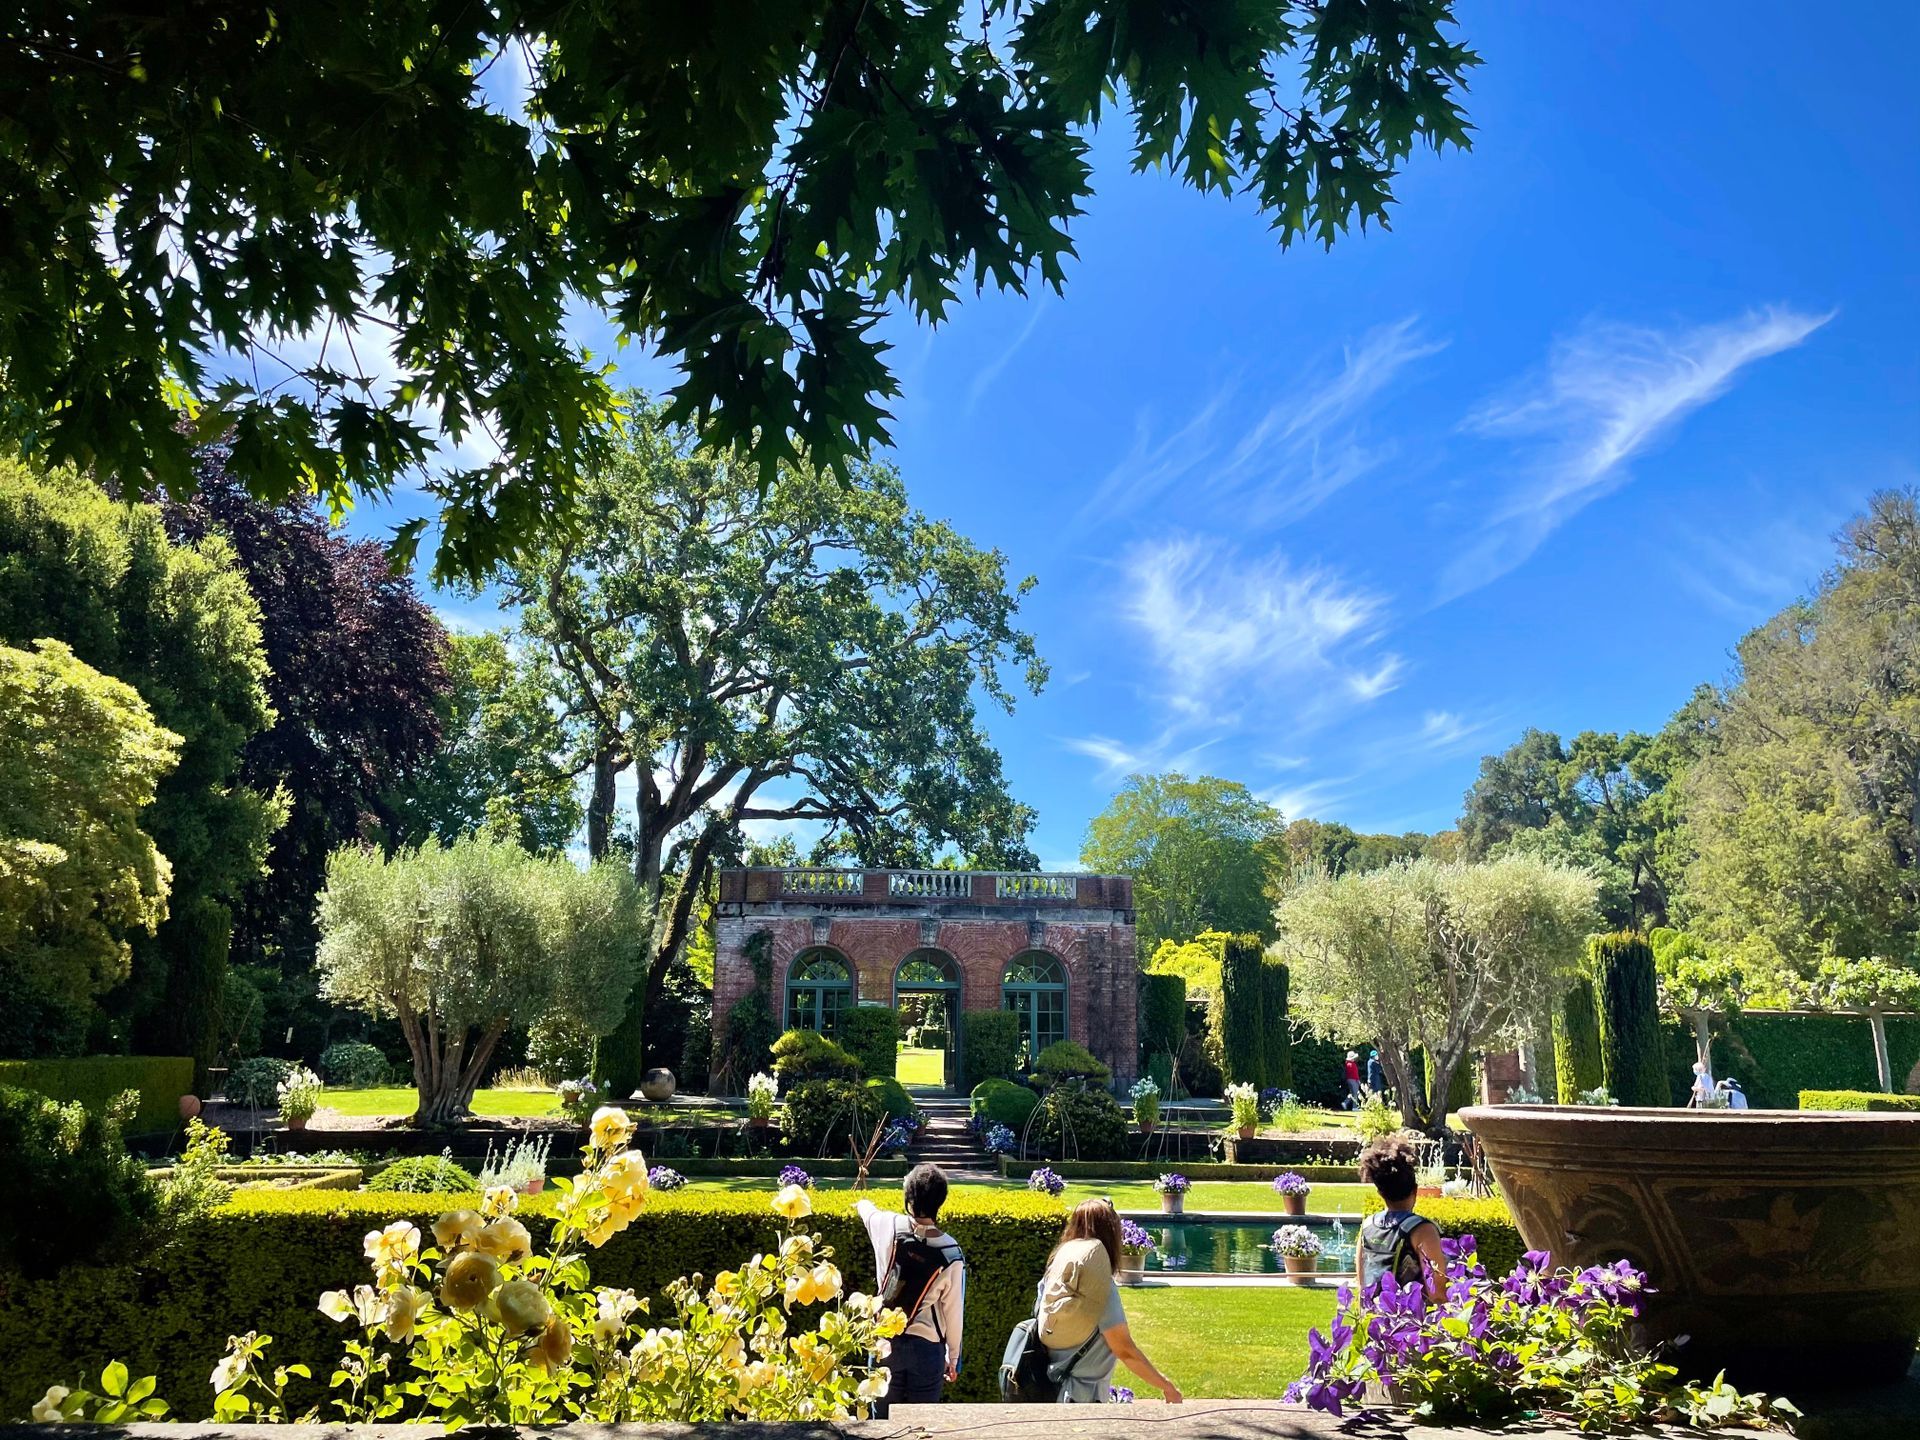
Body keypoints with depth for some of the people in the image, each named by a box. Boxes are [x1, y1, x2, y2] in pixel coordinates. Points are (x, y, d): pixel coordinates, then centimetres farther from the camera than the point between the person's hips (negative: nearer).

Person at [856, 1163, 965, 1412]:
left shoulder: (888, 1226, -10)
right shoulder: (951, 1253, -14)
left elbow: (865, 1208, 15)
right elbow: (954, 1310, -6)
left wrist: (863, 1204, 40)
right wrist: (953, 1357, 8)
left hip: (885, 1341, 2)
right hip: (927, 1346, -1)